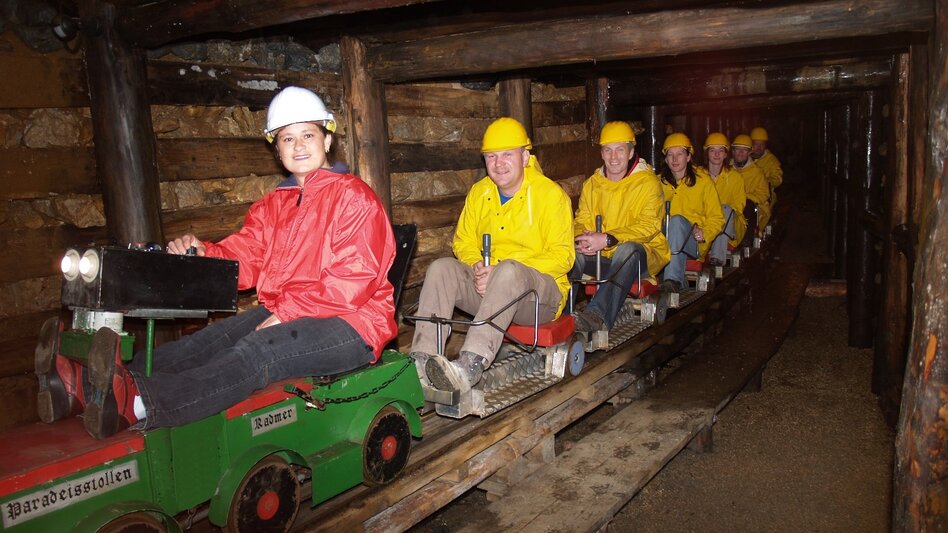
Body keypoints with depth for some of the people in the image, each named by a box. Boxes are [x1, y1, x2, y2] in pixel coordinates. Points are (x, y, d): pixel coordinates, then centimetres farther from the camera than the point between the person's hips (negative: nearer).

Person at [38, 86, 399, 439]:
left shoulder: (353, 197, -4)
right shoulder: (272, 206, 20)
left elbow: (353, 280, -14)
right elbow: (242, 258, 10)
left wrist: (286, 313, -18)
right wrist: (200, 253, -12)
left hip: (348, 323, -7)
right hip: (282, 315, 7)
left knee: (258, 351, -32)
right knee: (208, 341, -18)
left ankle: (138, 404, -49)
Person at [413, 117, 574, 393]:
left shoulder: (551, 194, -6)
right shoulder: (478, 193, 10)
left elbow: (562, 256, -12)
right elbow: (463, 242, 14)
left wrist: (501, 272, -22)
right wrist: (477, 266, -12)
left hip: (540, 292, -5)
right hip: (485, 288, 5)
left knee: (509, 270, -37)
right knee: (441, 268, -20)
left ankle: (470, 366, -50)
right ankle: (422, 360, -32)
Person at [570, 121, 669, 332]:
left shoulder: (648, 182, -4)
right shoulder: (592, 184, 12)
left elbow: (649, 226, -17)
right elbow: (581, 221, 7)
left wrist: (607, 239, -31)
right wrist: (584, 238, -20)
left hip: (642, 255, -4)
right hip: (601, 257, 4)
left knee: (628, 249, -38)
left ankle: (598, 316, -52)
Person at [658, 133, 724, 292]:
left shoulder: (703, 182, 6)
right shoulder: (660, 182, 13)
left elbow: (717, 218, 6)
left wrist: (704, 233, -13)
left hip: (694, 244, -2)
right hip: (665, 240, 2)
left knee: (677, 220, -33)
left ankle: (672, 278, -45)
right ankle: (677, 280, -38)